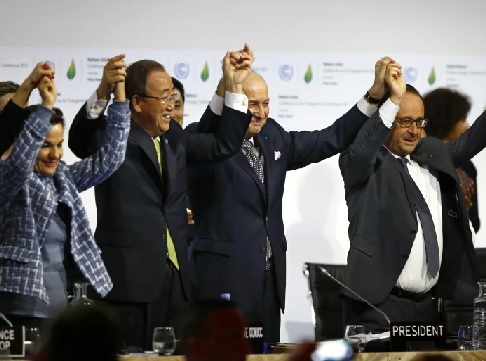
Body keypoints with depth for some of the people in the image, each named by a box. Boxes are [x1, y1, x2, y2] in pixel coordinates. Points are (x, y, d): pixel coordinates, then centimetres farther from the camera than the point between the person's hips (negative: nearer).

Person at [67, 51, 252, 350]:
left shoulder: (173, 137, 15)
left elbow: (225, 145, 16)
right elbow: (79, 140, -25)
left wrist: (234, 87, 8)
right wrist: (103, 93, -41)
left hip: (175, 276, 6)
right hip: (129, 277, -6)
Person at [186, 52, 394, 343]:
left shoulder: (273, 138, 14)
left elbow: (332, 139, 17)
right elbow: (204, 141, -31)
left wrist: (376, 93, 8)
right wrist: (224, 89, -49)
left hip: (270, 277, 7)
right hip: (225, 278, -7)